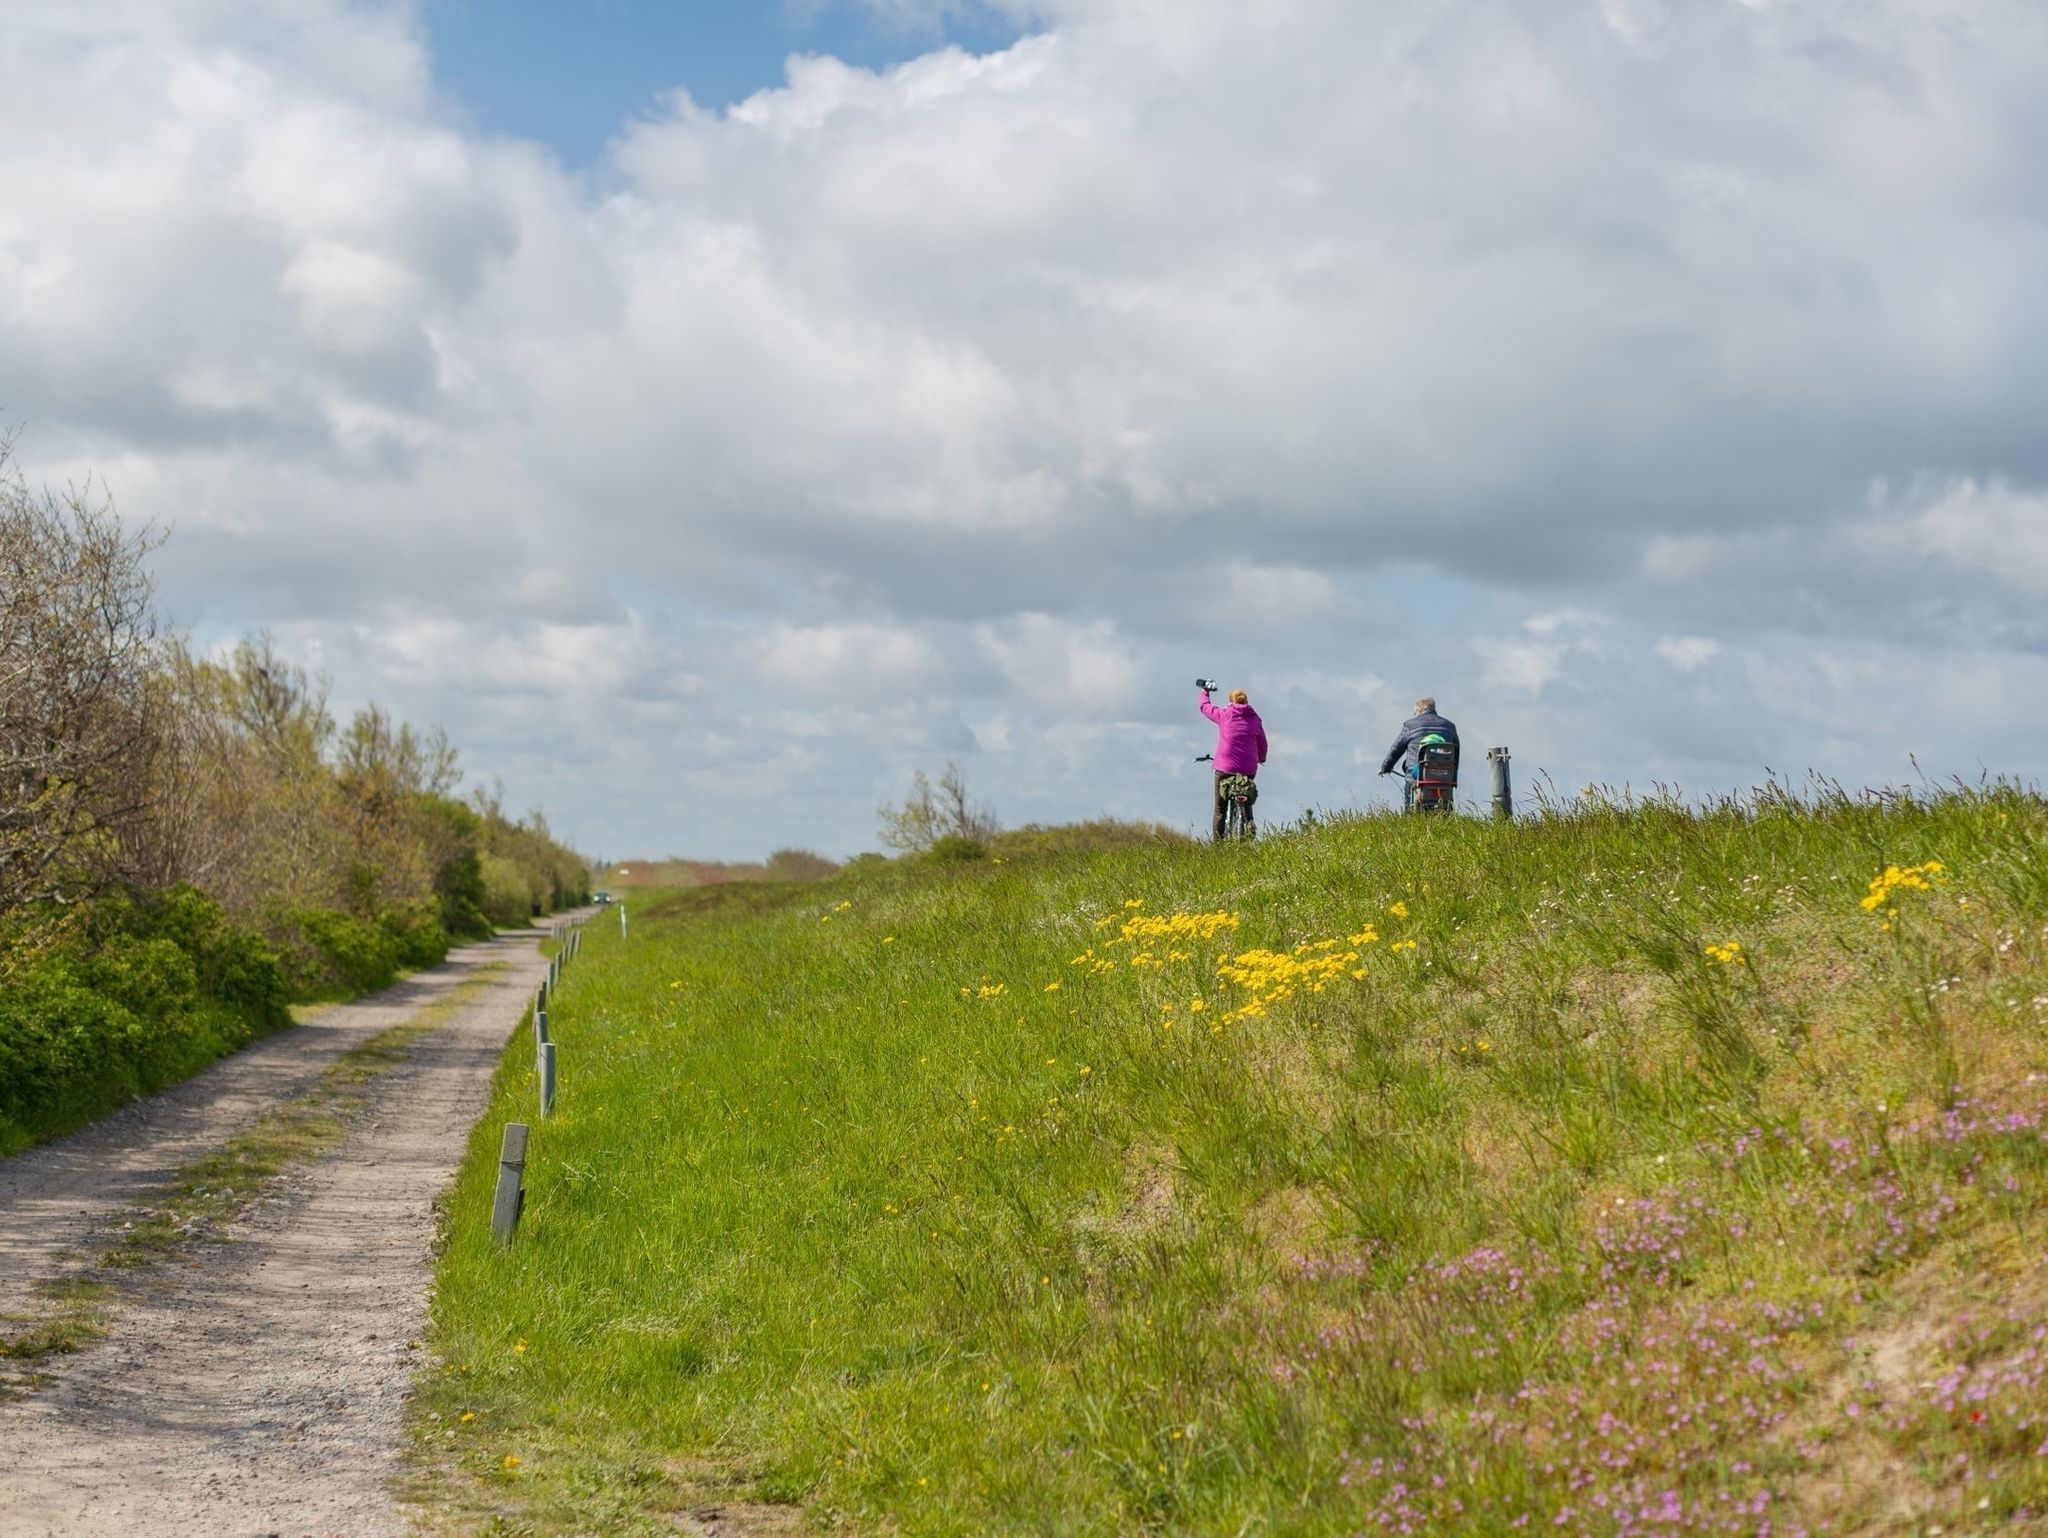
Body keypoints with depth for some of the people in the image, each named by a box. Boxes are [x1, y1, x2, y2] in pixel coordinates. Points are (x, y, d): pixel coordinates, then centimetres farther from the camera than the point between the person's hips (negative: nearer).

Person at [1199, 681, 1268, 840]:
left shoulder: (1224, 714, -1)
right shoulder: (1255, 719, 4)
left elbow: (1205, 706, 15)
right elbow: (1262, 744, 12)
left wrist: (1205, 691, 36)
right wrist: (1261, 759, 33)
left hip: (1225, 767, -2)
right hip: (1249, 769, 2)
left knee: (1220, 809, 5)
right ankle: (1249, 823, -4)